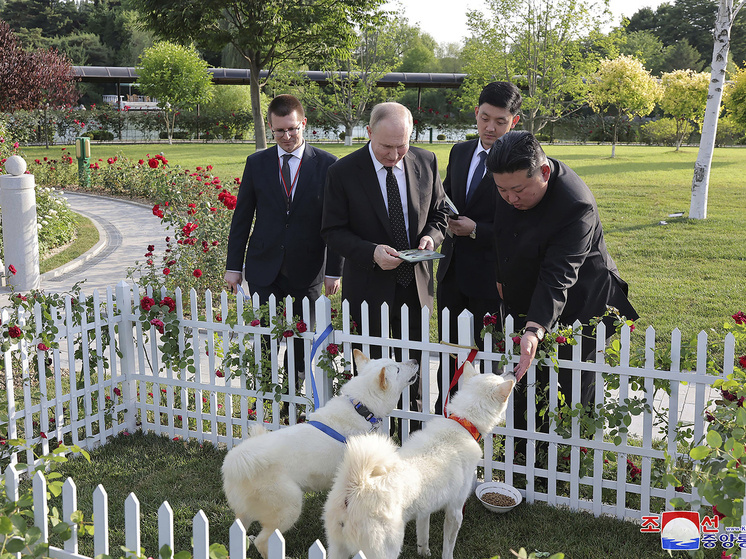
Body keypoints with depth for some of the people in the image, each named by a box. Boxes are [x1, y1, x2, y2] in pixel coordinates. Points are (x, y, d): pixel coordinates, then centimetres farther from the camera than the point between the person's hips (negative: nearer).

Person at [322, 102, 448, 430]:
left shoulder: (426, 163, -2)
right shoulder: (343, 172, -12)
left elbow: (438, 212, 11)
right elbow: (332, 231, -9)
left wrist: (432, 235, -11)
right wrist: (372, 252, -24)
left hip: (415, 284, 3)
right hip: (370, 287, -3)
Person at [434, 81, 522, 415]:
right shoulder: (460, 152, 8)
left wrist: (476, 230, -21)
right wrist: (446, 220, -3)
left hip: (490, 276, -6)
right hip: (452, 271, 7)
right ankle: (443, 416, 33)